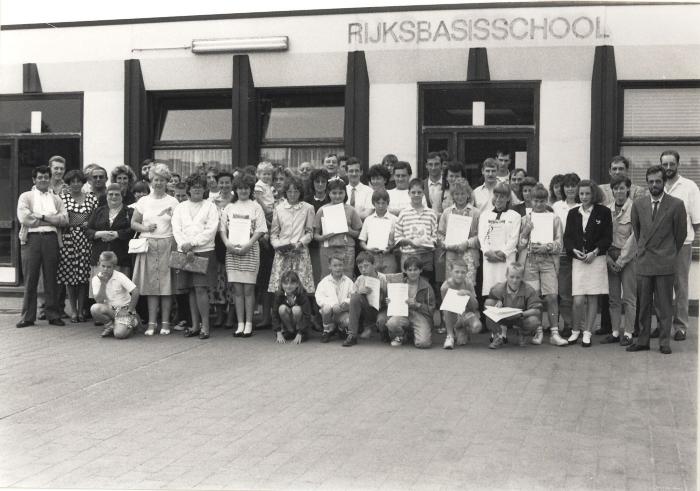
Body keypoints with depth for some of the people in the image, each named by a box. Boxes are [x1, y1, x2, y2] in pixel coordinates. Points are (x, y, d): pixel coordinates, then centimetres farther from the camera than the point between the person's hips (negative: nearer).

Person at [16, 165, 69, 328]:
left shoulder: (56, 199, 18)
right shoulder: (26, 196, 9)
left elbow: (64, 219, 3)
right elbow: (24, 218, -6)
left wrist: (41, 216, -7)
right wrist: (51, 220, -3)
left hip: (51, 238, 2)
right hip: (32, 238, -2)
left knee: (51, 278, 3)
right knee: (30, 278, -1)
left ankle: (53, 315, 9)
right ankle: (28, 317, 4)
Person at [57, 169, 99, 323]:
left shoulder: (91, 198, 9)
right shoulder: (62, 198, 6)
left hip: (85, 239, 1)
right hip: (68, 238, -1)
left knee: (83, 276, 0)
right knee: (69, 275, 0)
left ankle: (81, 310, 9)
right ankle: (73, 310, 8)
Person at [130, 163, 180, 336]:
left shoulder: (172, 202, 5)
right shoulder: (143, 201, 10)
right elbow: (133, 223, 10)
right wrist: (145, 228, -7)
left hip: (166, 245, -1)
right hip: (148, 244, 1)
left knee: (166, 284, -1)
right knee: (150, 284, 0)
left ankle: (165, 322, 6)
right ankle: (152, 323, 5)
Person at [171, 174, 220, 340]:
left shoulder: (210, 206, 6)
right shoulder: (180, 207, 15)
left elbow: (211, 230, -5)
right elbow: (176, 230, 5)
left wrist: (191, 243, -12)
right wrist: (185, 247, -10)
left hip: (204, 251, -3)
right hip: (185, 252, 3)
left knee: (201, 288, -11)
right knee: (191, 290, 5)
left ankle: (205, 325, -5)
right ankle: (195, 325, 11)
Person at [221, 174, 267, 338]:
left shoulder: (255, 207, 6)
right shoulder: (229, 207, 14)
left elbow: (260, 230, -2)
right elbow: (222, 229, 12)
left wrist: (247, 245, -13)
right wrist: (227, 243, -7)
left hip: (250, 250, -3)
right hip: (232, 250, 3)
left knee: (248, 288, -4)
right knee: (237, 289, 2)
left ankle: (248, 324, 1)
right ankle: (240, 324, 6)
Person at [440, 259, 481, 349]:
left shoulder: (468, 284, -12)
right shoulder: (445, 286, -17)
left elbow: (475, 307, -11)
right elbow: (445, 309, -8)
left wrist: (469, 294, -27)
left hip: (466, 314, 1)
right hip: (453, 318, -1)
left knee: (477, 326, -30)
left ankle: (462, 332, 6)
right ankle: (450, 336, -14)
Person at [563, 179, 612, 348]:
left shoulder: (603, 212, 2)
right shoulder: (573, 213, 11)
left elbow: (607, 237, 0)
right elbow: (567, 236, 9)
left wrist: (595, 252, -12)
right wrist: (574, 250, -9)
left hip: (596, 259, -1)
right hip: (578, 260, 1)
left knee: (592, 298, 1)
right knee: (578, 300, -7)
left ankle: (587, 333, 11)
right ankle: (575, 331, 13)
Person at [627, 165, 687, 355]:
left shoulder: (676, 205, -3)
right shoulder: (638, 204, 6)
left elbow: (681, 233, 6)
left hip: (665, 263, -3)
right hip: (643, 262, 3)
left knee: (664, 305, 2)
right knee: (643, 304, 5)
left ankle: (664, 342, 9)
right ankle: (642, 341, 12)